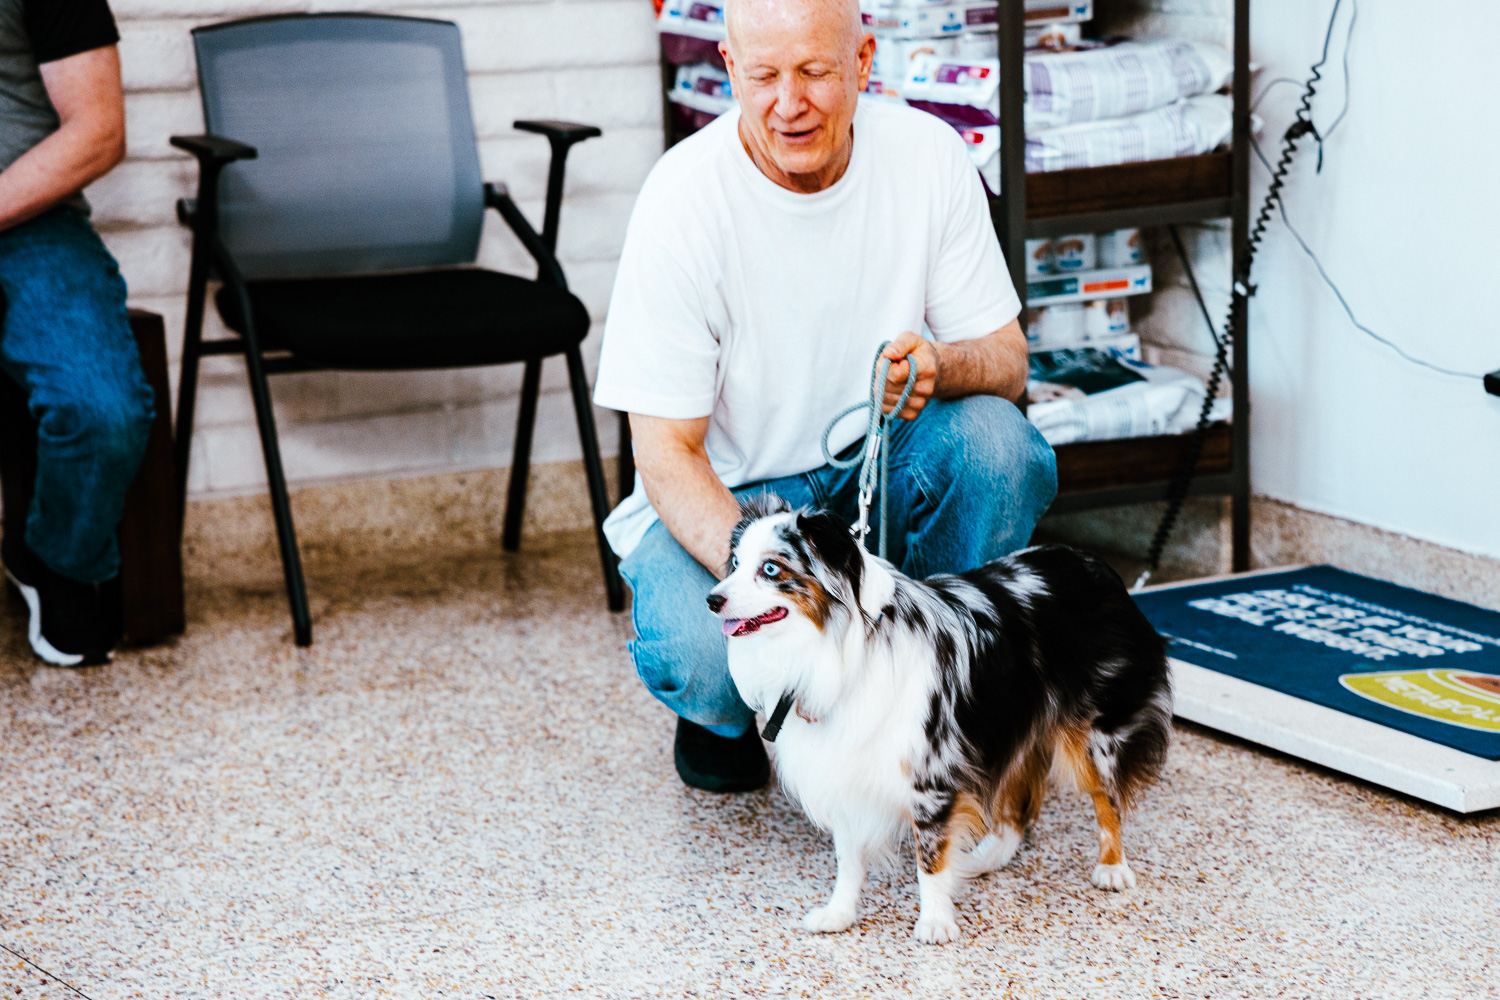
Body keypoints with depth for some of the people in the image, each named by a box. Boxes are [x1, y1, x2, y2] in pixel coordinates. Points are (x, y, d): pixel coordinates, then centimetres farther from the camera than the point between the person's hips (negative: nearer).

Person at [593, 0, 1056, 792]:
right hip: (721, 499, -3)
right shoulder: (684, 199, -20)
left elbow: (1006, 361, -6)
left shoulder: (927, 155, -11)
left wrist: (941, 365, -32)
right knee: (701, 658, -33)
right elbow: (667, 451, -19)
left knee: (997, 440, -27)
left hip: (877, 466, 3)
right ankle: (726, 712, 8)